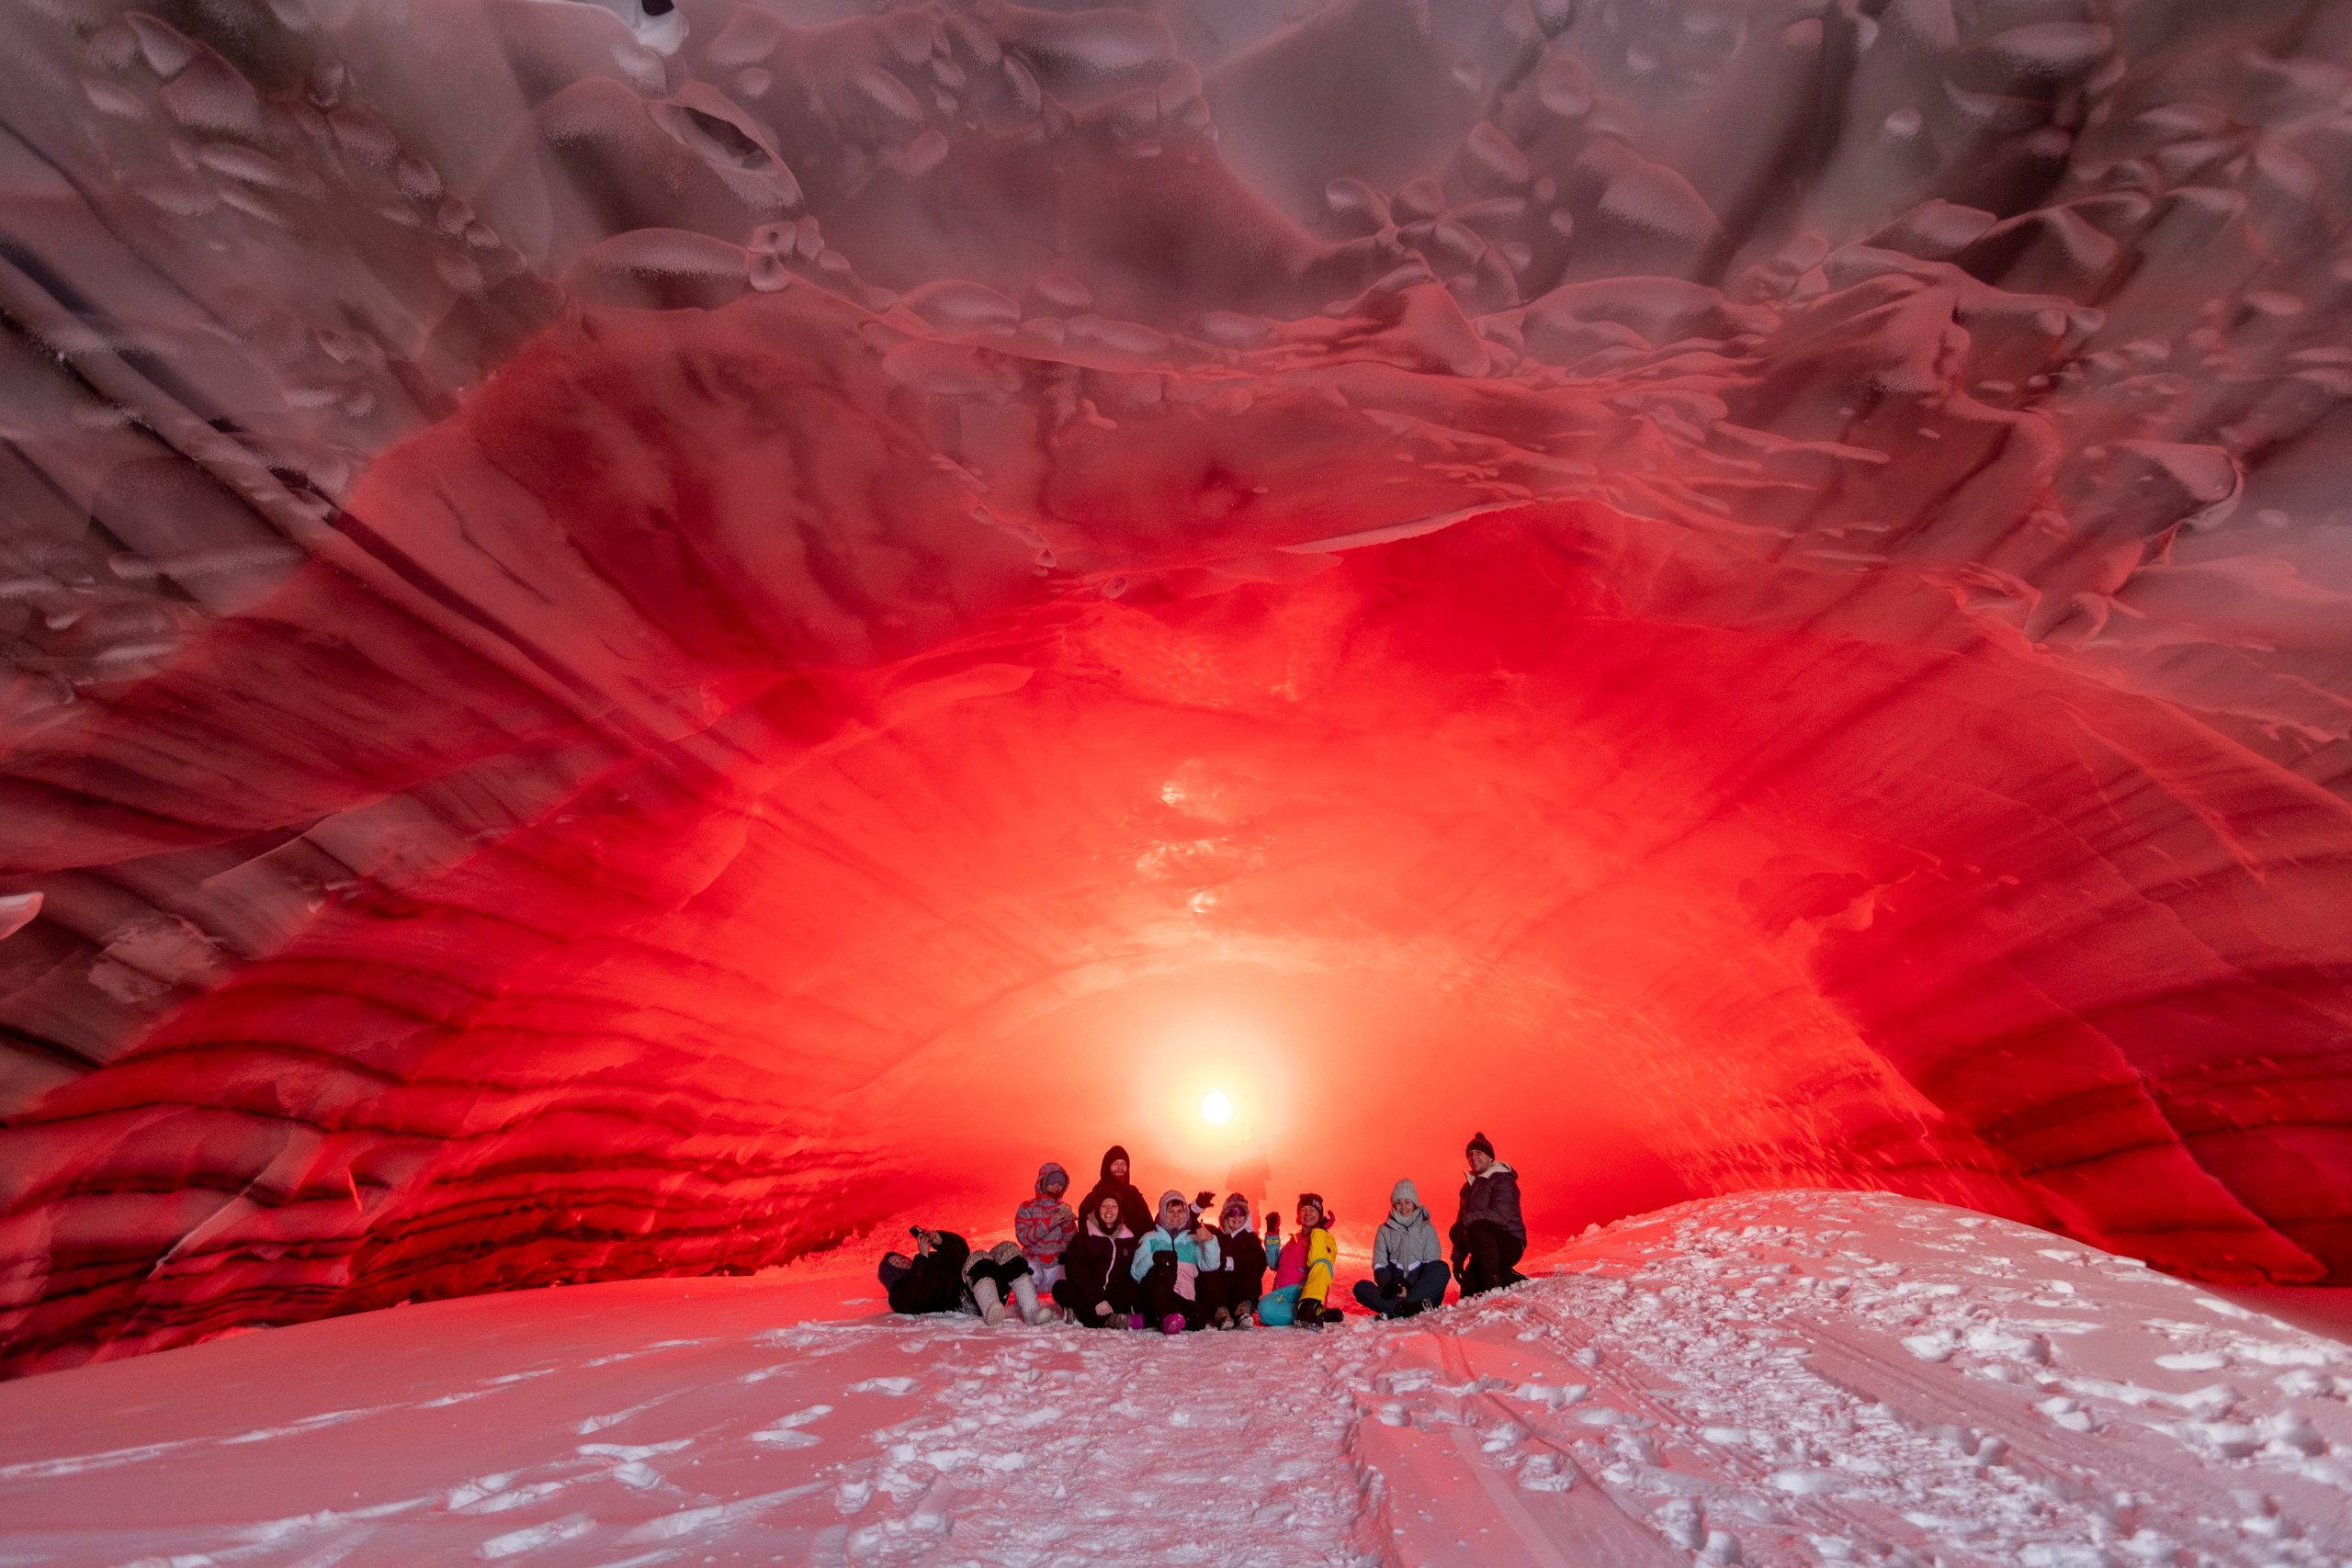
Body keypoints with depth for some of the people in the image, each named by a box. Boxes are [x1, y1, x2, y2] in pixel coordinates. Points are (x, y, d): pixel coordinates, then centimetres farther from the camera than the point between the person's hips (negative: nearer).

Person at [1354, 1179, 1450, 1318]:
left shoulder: (1427, 1229, 13)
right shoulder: (1384, 1230, 15)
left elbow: (1432, 1265, 0)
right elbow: (1379, 1266, 6)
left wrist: (1408, 1285, -17)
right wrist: (1390, 1286, -18)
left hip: (1424, 1292, -1)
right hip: (1394, 1294, 1)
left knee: (1441, 1268, -30)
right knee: (1360, 1287, -24)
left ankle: (1392, 1312, -42)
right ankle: (1408, 1308, -46)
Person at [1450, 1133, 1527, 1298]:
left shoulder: (1503, 1181, -7)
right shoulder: (1468, 1187, 18)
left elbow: (1501, 1215, -23)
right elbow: (1462, 1219, 16)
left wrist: (1466, 1221, -31)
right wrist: (1458, 1258, 9)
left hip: (1510, 1245, -8)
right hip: (1486, 1250, 8)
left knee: (1478, 1228, -36)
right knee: (1467, 1295, -8)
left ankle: (1493, 1287, -31)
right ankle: (1516, 1281, 12)